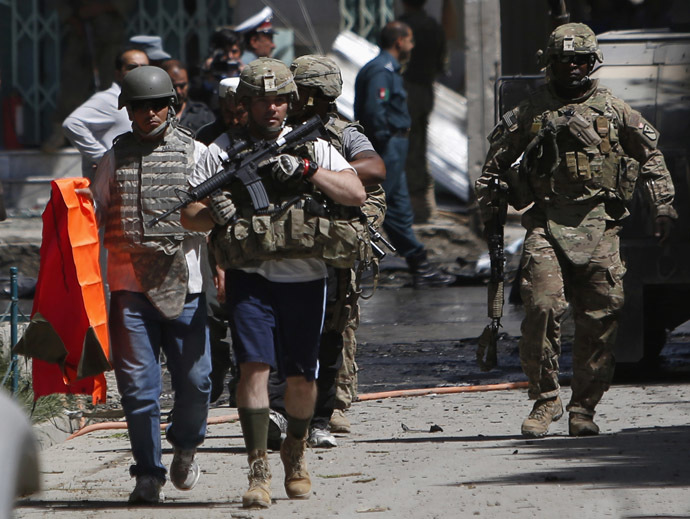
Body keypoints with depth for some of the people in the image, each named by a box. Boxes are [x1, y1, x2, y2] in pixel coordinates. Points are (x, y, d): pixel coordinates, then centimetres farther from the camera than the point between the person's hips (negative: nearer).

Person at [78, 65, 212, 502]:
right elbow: (96, 213, 16)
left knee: (195, 379, -3)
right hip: (130, 287, 1)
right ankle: (148, 473, 9)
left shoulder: (196, 154, 7)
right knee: (138, 383, -2)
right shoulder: (116, 158, 11)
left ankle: (185, 447, 26)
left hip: (183, 285, -1)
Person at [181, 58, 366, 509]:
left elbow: (356, 193, -2)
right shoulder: (224, 150, 5)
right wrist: (214, 214, -17)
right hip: (250, 279, -2)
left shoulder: (313, 146, 9)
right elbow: (189, 215, 6)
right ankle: (258, 471, -14)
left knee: (301, 377, 6)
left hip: (304, 278, 2)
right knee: (254, 366, -15)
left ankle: (296, 454, 32)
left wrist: (305, 170, -14)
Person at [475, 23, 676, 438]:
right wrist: (488, 203, 13)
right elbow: (497, 161, 21)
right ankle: (545, 399, -5)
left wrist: (663, 204, 11)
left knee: (600, 318, -1)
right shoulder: (531, 112, 10)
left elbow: (650, 155, 17)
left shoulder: (613, 109, 10)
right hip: (547, 223, -1)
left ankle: (584, 407, 9)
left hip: (599, 224, 1)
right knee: (543, 306, -16)